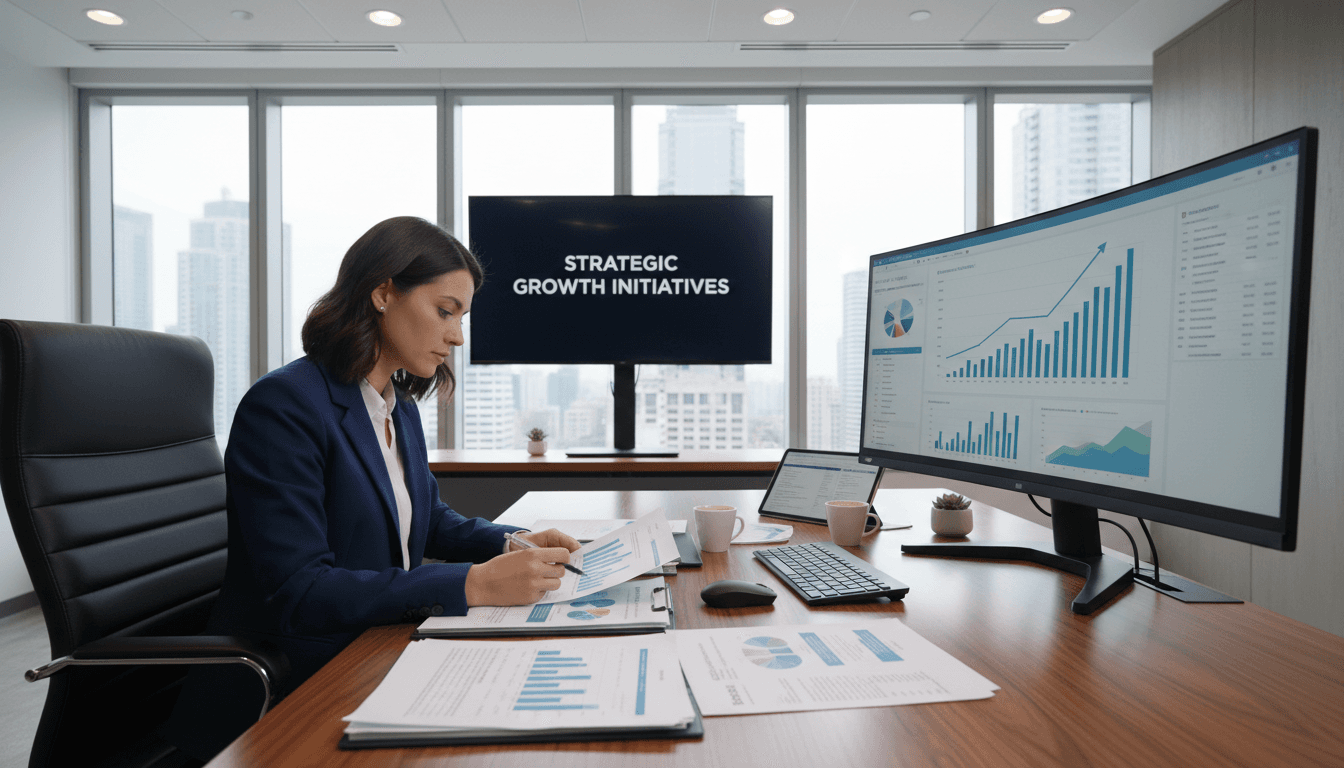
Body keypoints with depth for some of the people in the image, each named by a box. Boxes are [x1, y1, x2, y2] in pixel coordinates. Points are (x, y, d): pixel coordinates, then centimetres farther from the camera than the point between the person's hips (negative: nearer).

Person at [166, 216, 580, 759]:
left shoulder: (401, 408, 10)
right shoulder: (284, 404, -17)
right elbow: (298, 592, -23)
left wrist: (513, 543, 3)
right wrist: (473, 584, -28)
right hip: (287, 697, -8)